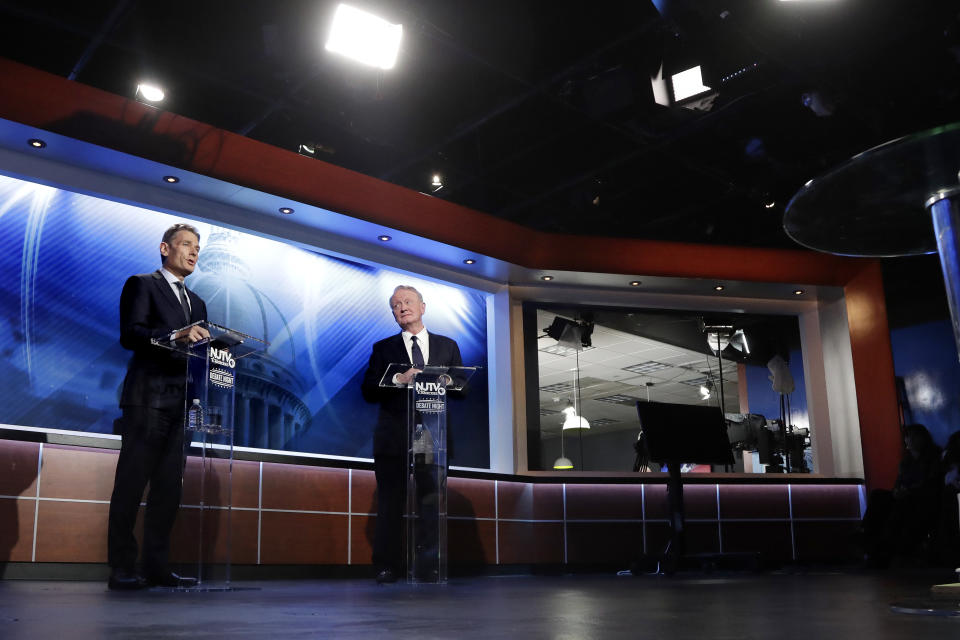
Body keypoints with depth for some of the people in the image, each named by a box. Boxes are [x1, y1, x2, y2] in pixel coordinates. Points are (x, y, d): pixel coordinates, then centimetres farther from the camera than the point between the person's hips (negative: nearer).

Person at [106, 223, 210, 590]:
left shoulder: (196, 303, 25)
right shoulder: (142, 285, 5)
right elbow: (129, 335, -10)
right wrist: (175, 335, -24)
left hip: (180, 403, 7)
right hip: (148, 398, -7)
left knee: (169, 486, 4)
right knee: (132, 483, -5)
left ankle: (156, 566, 8)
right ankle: (122, 569, -2)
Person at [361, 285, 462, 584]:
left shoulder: (447, 346, 15)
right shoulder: (383, 349, 11)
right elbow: (368, 391, 1)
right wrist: (399, 380, -16)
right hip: (394, 440, -1)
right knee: (390, 504, -2)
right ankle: (386, 567, 4)